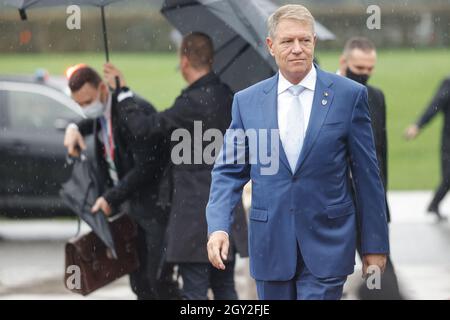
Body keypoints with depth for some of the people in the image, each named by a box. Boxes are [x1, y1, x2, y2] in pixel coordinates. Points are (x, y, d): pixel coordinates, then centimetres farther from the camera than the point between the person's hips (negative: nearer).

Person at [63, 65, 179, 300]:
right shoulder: (102, 111, 4)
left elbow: (145, 167, -24)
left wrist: (111, 197, -18)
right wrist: (75, 128, 8)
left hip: (155, 207, -9)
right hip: (130, 206, 9)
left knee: (158, 280, -8)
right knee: (139, 280, 12)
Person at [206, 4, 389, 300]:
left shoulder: (349, 95, -2)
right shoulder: (247, 101, 5)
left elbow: (367, 174, 0)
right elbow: (229, 171, 7)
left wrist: (375, 244, 1)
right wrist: (218, 227, -9)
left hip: (326, 245, -3)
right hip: (270, 243, 3)